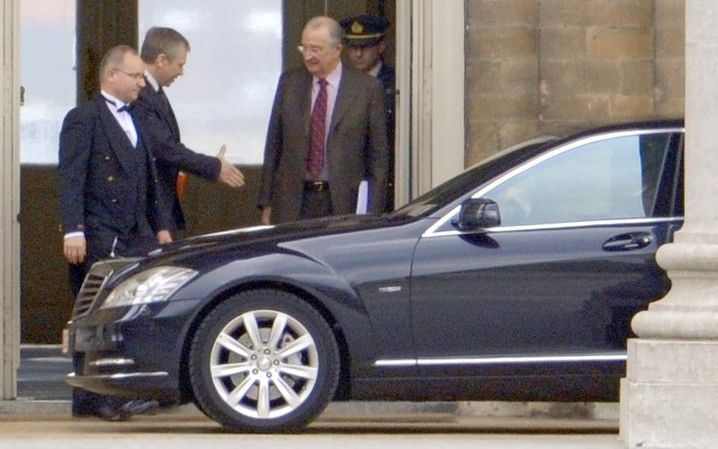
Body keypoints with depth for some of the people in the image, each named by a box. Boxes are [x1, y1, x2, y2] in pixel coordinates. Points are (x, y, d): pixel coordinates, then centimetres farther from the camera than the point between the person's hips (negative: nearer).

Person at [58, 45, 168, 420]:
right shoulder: (84, 118, -5)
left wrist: (159, 226, 18)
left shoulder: (135, 121, 20)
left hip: (137, 235, 7)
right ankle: (92, 399, -1)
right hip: (99, 239, -7)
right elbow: (70, 178, -12)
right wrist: (73, 231, -20)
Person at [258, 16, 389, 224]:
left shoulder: (367, 88, -1)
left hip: (343, 205, -2)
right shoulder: (289, 82, 8)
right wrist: (266, 203, 6)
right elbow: (273, 145, 11)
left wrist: (373, 213, -4)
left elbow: (378, 154, 1)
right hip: (293, 203, 2)